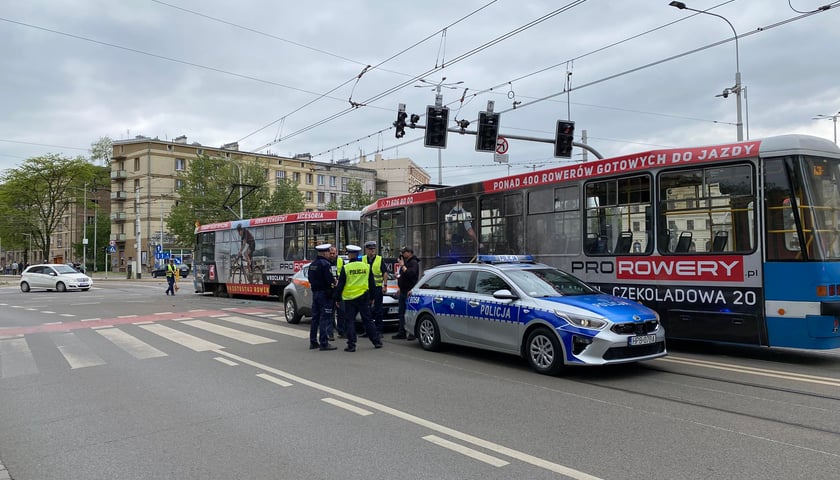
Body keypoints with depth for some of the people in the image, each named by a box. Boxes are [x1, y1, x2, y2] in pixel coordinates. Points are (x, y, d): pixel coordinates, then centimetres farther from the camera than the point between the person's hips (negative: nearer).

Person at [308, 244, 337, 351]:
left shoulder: (312, 264, 13)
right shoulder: (325, 264, -15)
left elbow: (310, 279, 17)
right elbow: (329, 279, -21)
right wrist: (334, 282, -2)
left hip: (315, 293, 9)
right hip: (324, 293, -9)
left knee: (315, 318, 14)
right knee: (325, 318, -5)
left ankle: (313, 342, 20)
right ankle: (324, 343, -5)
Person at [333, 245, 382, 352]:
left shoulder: (346, 268, -7)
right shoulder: (366, 266, 3)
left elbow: (340, 285, -5)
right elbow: (371, 283, 9)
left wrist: (337, 298, 4)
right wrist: (372, 297, 18)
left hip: (349, 298, -3)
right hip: (363, 298, 3)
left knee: (349, 321, 4)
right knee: (367, 320, 12)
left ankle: (351, 345, 1)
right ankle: (377, 341, 16)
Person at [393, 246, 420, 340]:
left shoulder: (413, 262, -9)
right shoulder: (405, 262, 21)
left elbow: (411, 274, -26)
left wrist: (403, 266, -19)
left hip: (409, 291, -10)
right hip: (403, 291, 10)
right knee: (401, 312, 10)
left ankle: (412, 333, -5)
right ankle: (402, 333, 15)